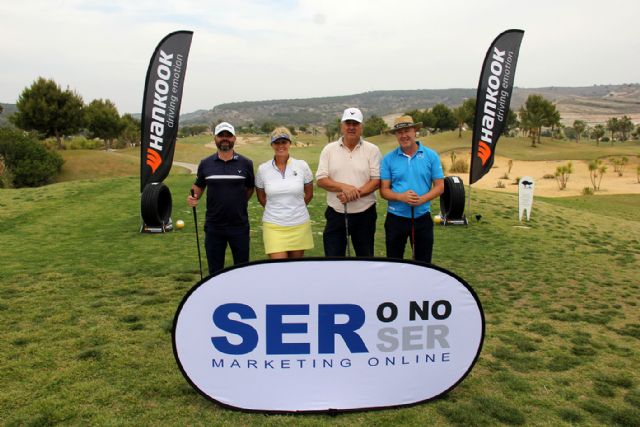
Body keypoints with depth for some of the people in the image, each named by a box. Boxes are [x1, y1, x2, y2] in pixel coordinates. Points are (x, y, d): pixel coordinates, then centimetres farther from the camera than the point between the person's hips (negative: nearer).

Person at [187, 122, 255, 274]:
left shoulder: (246, 164, 0)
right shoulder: (205, 164, 3)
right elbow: (198, 186, 13)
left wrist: (240, 203, -1)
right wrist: (194, 198, -7)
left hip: (239, 226, -1)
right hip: (213, 226, 1)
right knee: (215, 270, 11)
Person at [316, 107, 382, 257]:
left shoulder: (372, 150, 0)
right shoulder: (329, 149, 3)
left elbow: (376, 180, -6)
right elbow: (321, 180, -3)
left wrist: (355, 193, -20)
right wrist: (344, 187, -18)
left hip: (364, 214, -1)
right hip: (336, 214, 1)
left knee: (365, 257, 11)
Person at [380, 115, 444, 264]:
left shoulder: (431, 156, -1)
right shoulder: (389, 159, -2)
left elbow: (439, 186, -1)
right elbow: (384, 190, -2)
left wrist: (422, 199, -18)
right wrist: (401, 197, -21)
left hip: (422, 218, 0)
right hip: (396, 218, 0)